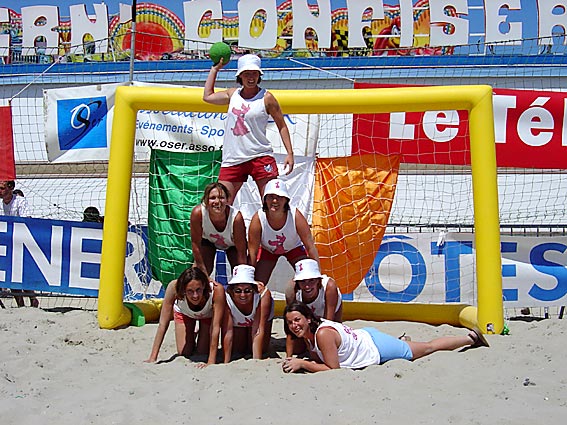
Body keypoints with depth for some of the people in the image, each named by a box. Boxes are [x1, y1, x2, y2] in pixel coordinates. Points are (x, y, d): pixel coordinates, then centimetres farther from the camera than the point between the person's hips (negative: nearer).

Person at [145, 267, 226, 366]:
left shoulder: (217, 290, -45)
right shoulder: (174, 287, -42)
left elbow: (216, 327, -40)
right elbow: (163, 324, -34)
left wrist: (211, 362, -44)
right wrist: (153, 358, -35)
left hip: (209, 314, -1)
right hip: (184, 312, 1)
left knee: (203, 353, -2)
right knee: (184, 353, -2)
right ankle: (193, 334, 31)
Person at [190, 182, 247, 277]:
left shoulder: (236, 217, -40)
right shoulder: (197, 213, -38)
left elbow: (241, 253, -30)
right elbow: (195, 244, -25)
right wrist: (204, 274, -22)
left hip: (232, 243, 0)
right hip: (208, 240, 1)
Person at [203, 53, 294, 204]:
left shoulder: (266, 98, -1)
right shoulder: (233, 94, 13)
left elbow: (282, 126, 3)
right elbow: (207, 96, 25)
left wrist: (290, 153, -5)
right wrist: (215, 68, 27)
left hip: (260, 156, -4)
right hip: (232, 159, 4)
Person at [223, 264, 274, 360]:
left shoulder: (263, 293, -41)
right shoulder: (227, 298, -39)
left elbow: (258, 331, -39)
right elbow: (228, 332, -34)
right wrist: (226, 363, -35)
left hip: (258, 319, 0)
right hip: (236, 322, 0)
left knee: (261, 350, -6)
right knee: (236, 350, -2)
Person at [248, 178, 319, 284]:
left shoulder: (295, 216, -34)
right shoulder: (258, 219, -32)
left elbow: (310, 246, -28)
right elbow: (252, 252, -24)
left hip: (294, 249, 0)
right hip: (267, 250, 0)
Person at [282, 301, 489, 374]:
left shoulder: (323, 333, -33)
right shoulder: (308, 332, -8)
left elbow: (332, 368, -31)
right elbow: (318, 357, 2)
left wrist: (302, 364, -32)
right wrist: (296, 361, -16)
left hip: (377, 349, -4)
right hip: (365, 336, 4)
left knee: (429, 347, 17)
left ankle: (471, 337, 32)